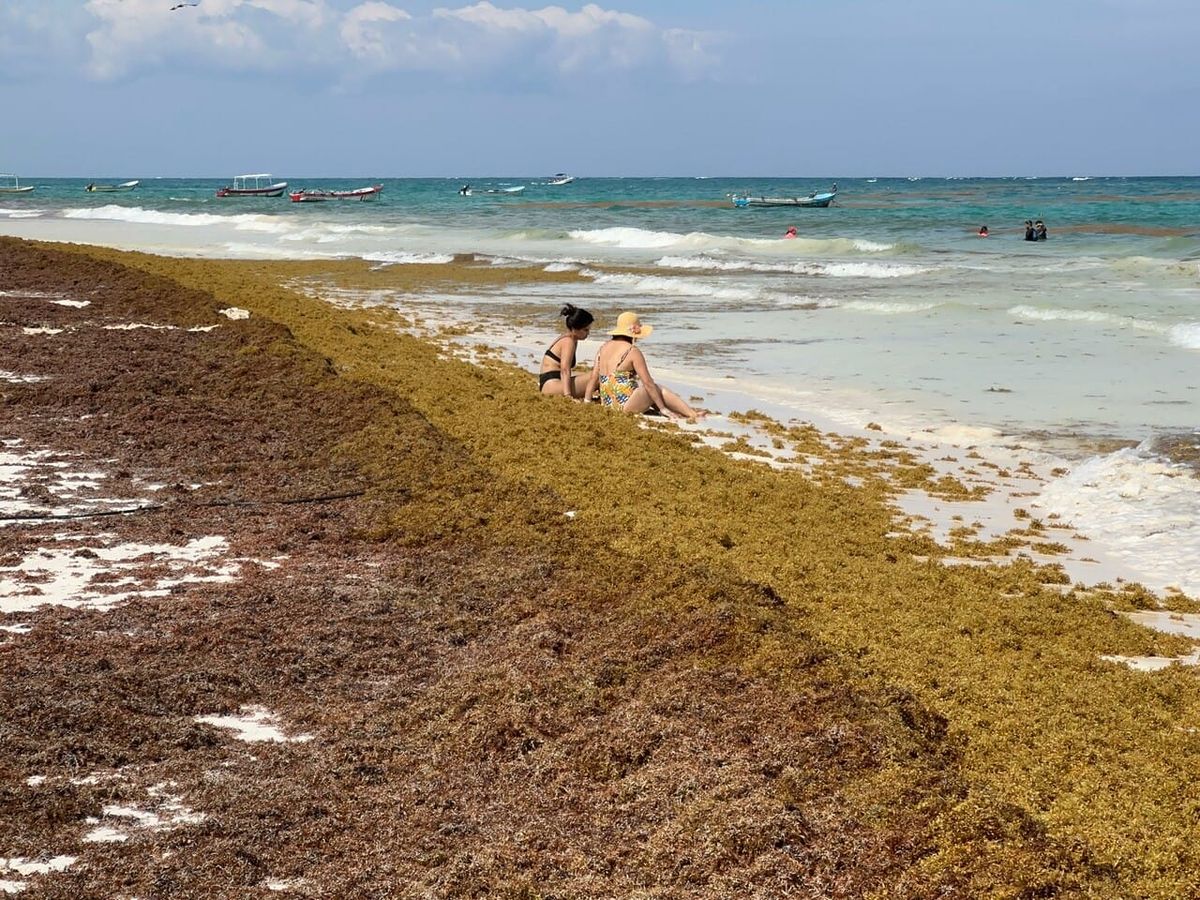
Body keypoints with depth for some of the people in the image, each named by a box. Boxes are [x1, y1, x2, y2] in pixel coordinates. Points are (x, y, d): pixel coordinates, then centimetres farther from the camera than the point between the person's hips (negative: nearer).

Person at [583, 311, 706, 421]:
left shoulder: (604, 347, 9)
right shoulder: (633, 351, -11)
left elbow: (593, 377, 8)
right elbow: (648, 383, -10)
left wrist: (586, 401, 13)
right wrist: (662, 408, -5)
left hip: (607, 403, 7)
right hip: (626, 405, -7)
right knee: (658, 389, 13)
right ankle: (692, 414, 13)